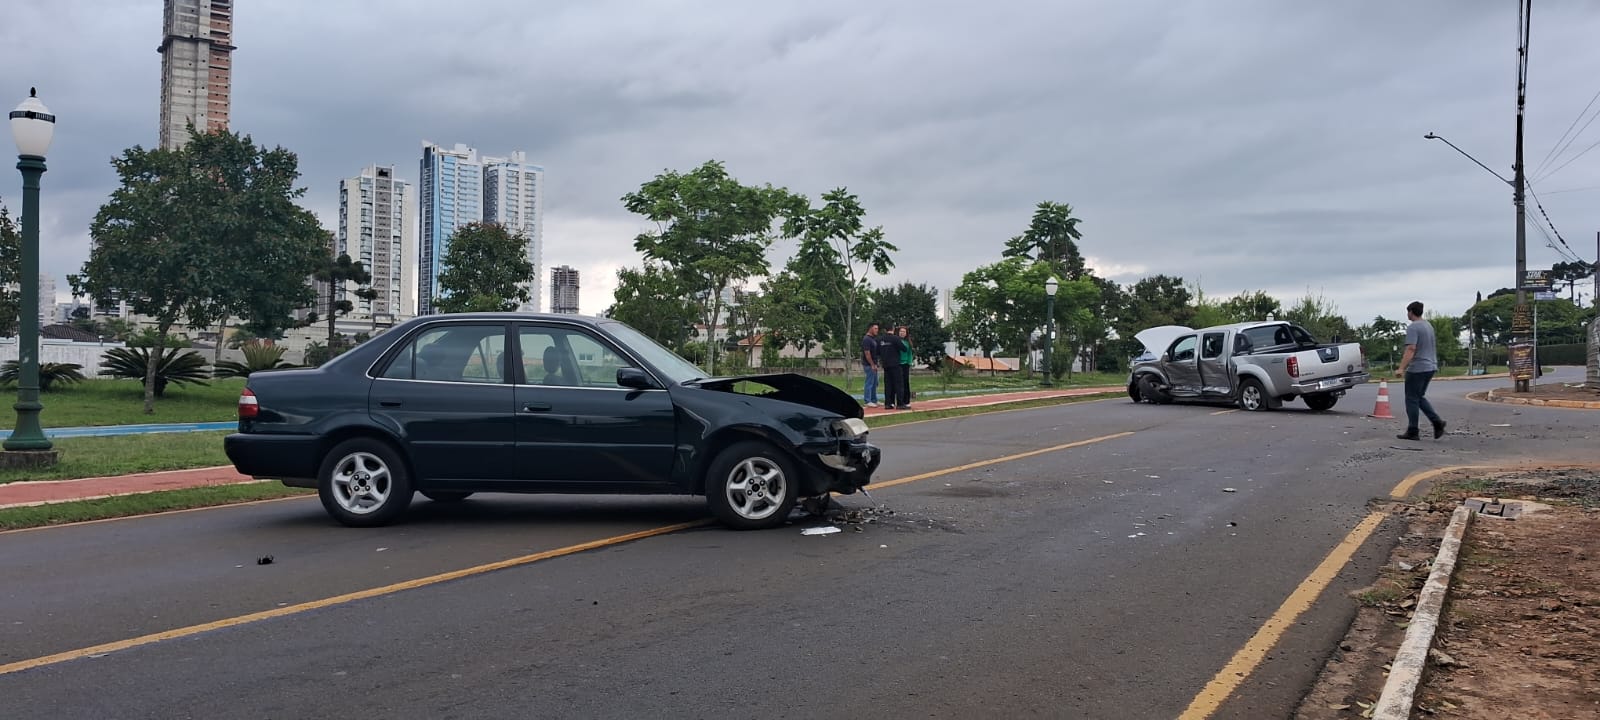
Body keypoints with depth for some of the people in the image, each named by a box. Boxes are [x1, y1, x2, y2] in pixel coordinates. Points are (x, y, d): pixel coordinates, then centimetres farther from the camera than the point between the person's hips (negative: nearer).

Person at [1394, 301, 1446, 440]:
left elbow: (1411, 349, -25)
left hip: (1417, 369, -9)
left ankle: (1413, 432, 2)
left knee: (1412, 399, -1)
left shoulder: (1413, 327, -15)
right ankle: (1437, 422, 4)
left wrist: (1401, 368, -29)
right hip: (1430, 367, 9)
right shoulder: (1429, 325, 14)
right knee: (1420, 397, 18)